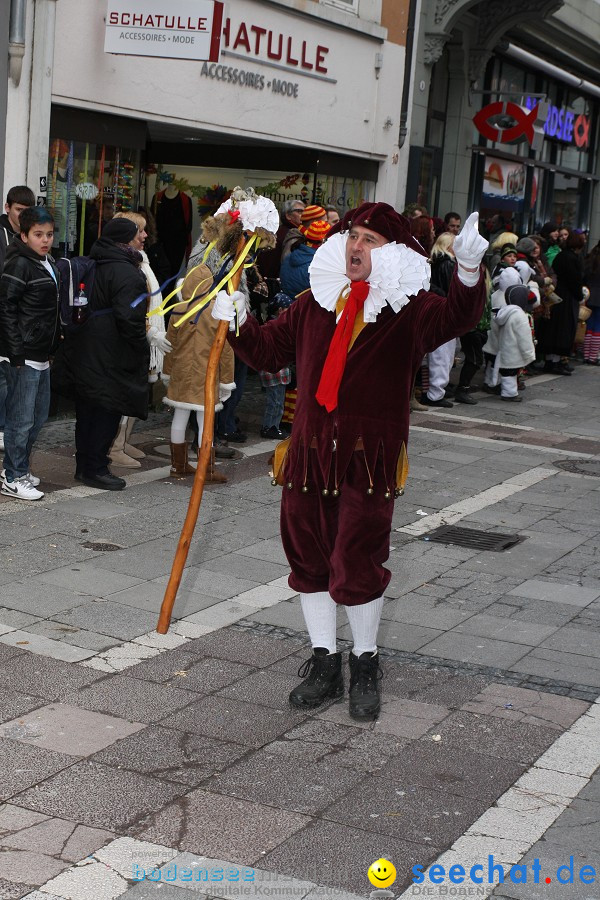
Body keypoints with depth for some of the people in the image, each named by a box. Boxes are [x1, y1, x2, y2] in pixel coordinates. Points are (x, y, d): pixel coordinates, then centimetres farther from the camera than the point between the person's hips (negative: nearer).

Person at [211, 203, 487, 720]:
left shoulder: (409, 310, -3)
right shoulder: (314, 304, 11)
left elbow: (455, 319, -23)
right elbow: (270, 350, 19)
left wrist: (469, 273, -41)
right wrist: (240, 325, 1)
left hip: (370, 459, -5)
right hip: (310, 451, 5)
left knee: (358, 563, -3)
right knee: (309, 557, 10)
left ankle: (365, 665, 19)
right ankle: (324, 663, 26)